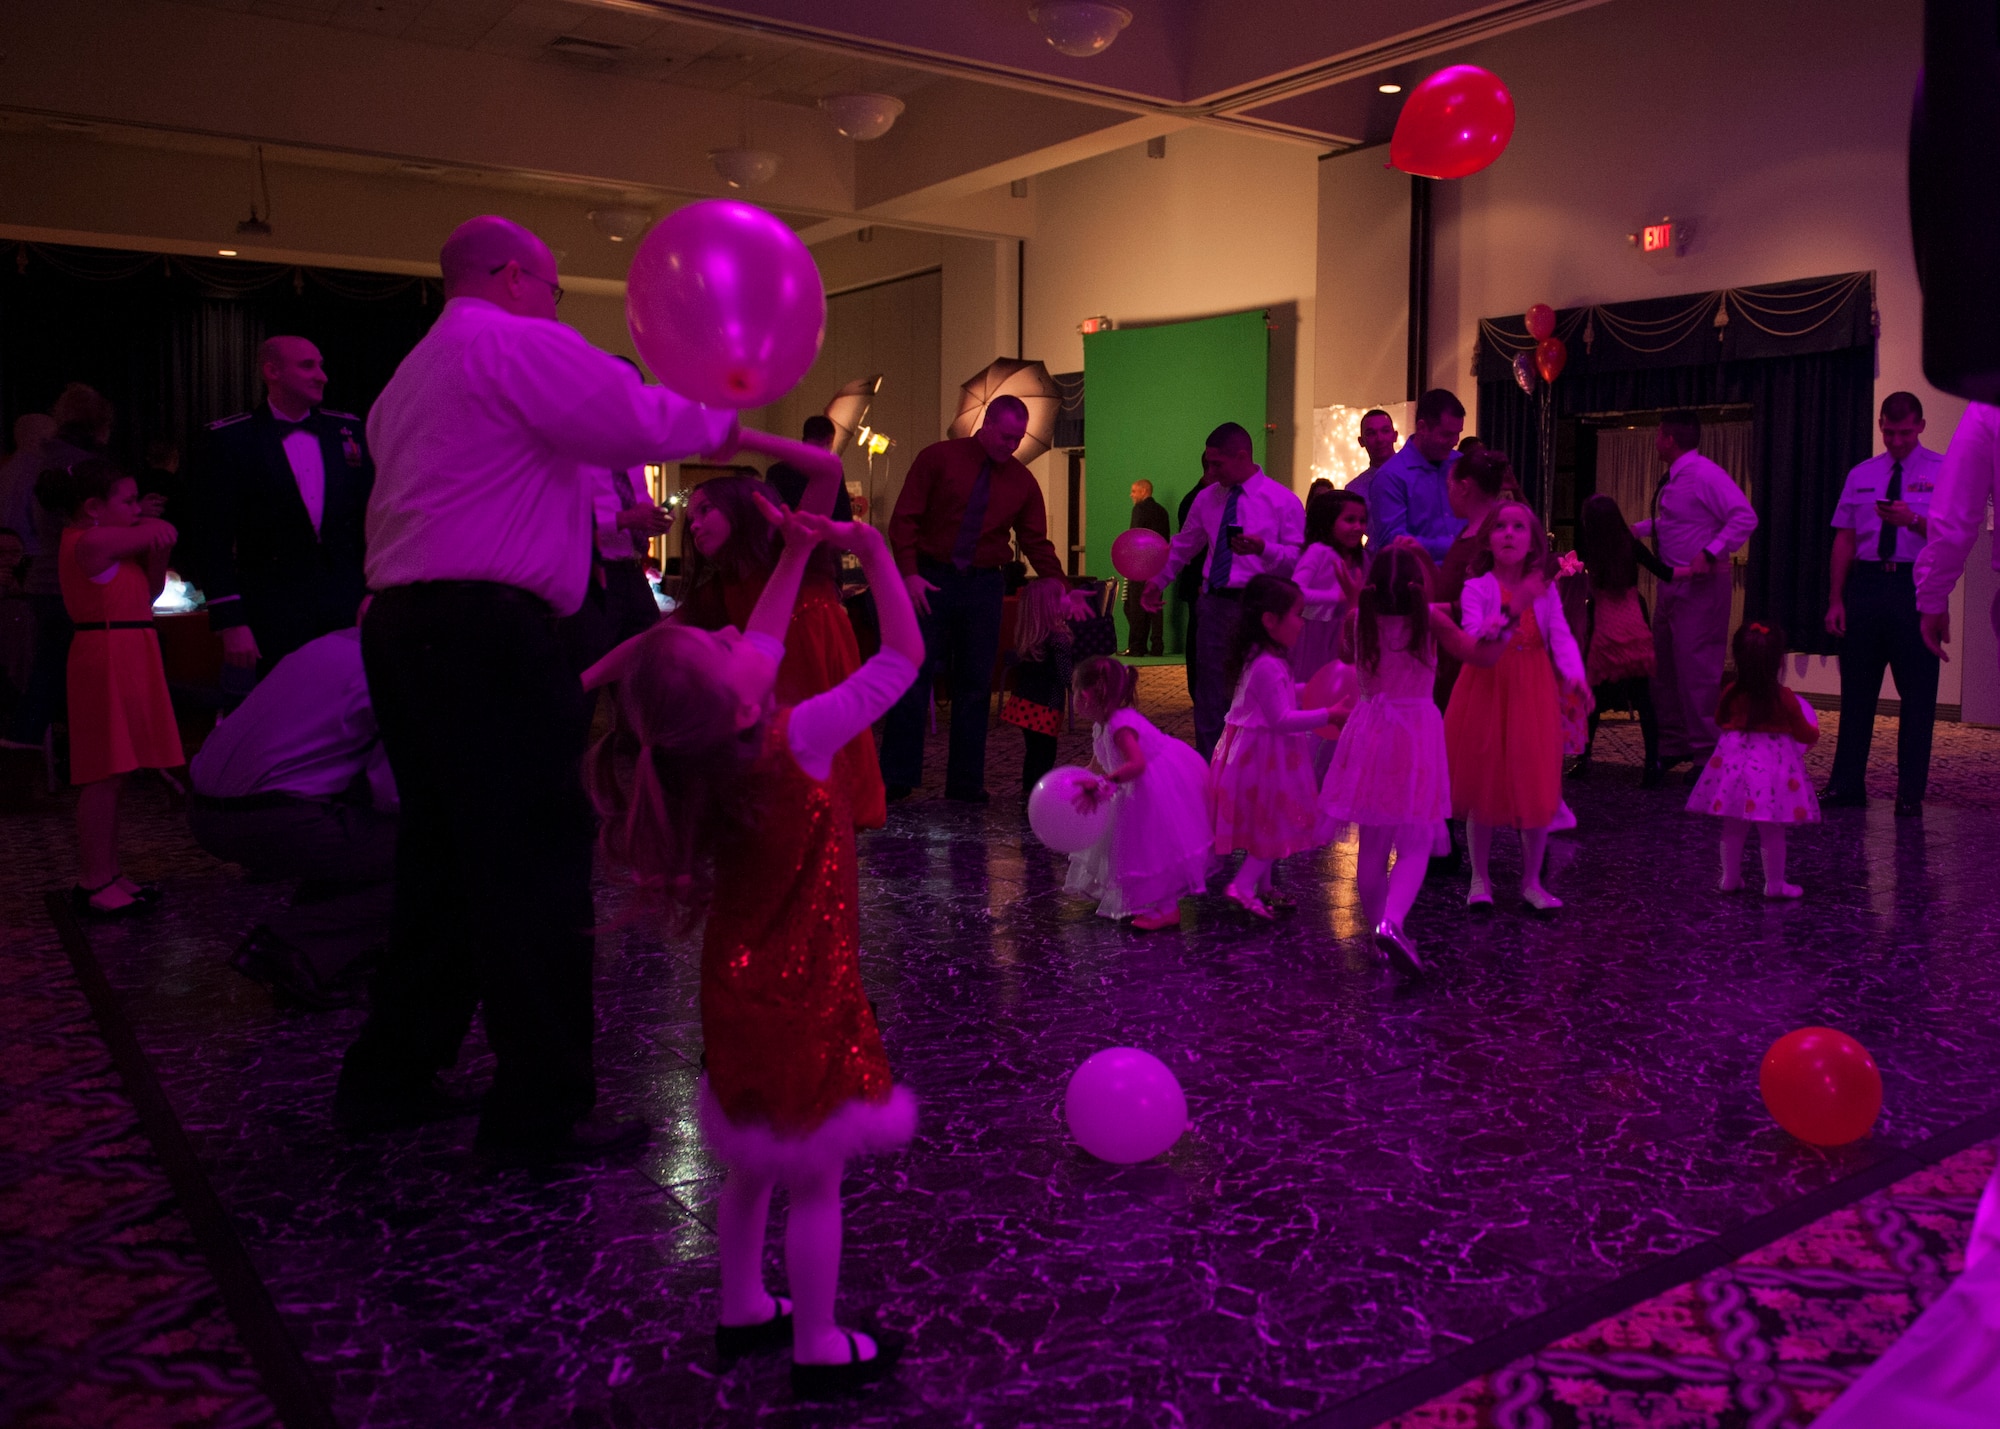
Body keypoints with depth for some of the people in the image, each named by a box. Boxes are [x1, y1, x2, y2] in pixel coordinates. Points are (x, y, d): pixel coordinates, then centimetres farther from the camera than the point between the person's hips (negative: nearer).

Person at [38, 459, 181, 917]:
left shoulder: (106, 542, 17)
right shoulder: (93, 541, -13)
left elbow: (151, 589, 17)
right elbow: (166, 532, -7)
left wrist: (153, 547, 2)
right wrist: (148, 532, 14)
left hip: (125, 660, 10)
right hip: (108, 659, -10)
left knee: (110, 775, 13)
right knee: (104, 775, -7)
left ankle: (106, 875, 20)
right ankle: (92, 883, -2)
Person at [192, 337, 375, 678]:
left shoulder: (347, 429, 9)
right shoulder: (231, 439, -1)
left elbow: (370, 515, 12)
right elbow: (213, 537, -3)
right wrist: (231, 623, -9)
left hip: (348, 610, 3)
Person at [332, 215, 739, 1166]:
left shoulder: (414, 375, 27)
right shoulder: (516, 343, -3)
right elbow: (640, 421, -13)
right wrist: (719, 420, 5)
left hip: (402, 624, 10)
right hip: (486, 632, -10)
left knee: (442, 855, 15)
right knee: (535, 865, -6)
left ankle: (389, 1079, 22)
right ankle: (540, 1113, -2)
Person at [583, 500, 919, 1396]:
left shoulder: (695, 749, -7)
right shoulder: (792, 742, -26)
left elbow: (760, 648, 9)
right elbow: (903, 658, -20)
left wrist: (796, 555, 10)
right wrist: (875, 556, -12)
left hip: (738, 985, 7)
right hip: (800, 993, -7)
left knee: (752, 1161, 23)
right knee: (815, 1181, 8)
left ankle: (742, 1312, 39)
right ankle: (818, 1350, 22)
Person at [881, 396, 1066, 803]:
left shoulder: (1022, 482, 9)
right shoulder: (938, 458, 0)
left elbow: (1037, 543, 10)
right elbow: (904, 519, -2)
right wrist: (909, 573, -13)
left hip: (984, 586, 3)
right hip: (930, 581, -3)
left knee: (975, 685, 4)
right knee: (913, 679, -2)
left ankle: (966, 783, 12)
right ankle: (896, 779, 5)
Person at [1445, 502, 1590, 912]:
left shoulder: (1546, 592, 3)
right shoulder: (1477, 588, -5)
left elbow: (1561, 637, -10)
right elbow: (1472, 639, -21)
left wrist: (1575, 674, -29)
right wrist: (1504, 619, -42)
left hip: (1532, 697, 3)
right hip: (1487, 693, -2)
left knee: (1537, 787, 4)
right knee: (1483, 784, 4)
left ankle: (1531, 881, 18)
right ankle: (1480, 879, 19)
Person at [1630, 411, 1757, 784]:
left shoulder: (1705, 475, -16)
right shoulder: (1673, 479, 12)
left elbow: (1745, 517, -24)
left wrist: (1710, 553, -29)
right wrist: (1637, 528, 27)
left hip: (1701, 584, -10)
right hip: (1673, 583, 10)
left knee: (1696, 668, -7)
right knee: (1663, 666, 14)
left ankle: (1706, 755, 1)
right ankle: (1673, 745, 26)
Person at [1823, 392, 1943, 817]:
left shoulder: (1943, 471, 3)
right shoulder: (1861, 476, 13)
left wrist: (1913, 520, -25)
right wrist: (1836, 599, 7)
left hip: (1916, 586, -3)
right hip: (1866, 583, 3)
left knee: (1918, 692, 0)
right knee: (1856, 687, 6)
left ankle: (1910, 792, 7)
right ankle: (1847, 785, 12)